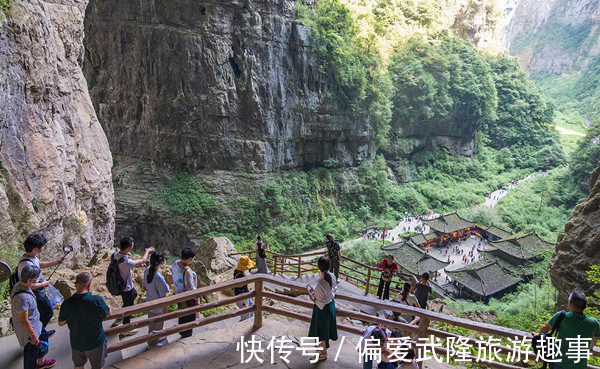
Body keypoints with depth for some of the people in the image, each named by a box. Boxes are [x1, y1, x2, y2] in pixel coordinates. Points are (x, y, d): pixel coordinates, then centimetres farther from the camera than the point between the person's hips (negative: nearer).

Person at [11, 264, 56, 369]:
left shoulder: (19, 285, -10)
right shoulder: (22, 297, -38)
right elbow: (23, 321, -30)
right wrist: (33, 336, -19)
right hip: (27, 329, -10)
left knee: (44, 336, 30)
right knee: (31, 351, 10)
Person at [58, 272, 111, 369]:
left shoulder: (66, 303, -17)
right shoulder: (96, 300, -28)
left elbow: (61, 323, 0)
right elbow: (108, 313, -9)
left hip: (75, 342, 3)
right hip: (95, 342, -3)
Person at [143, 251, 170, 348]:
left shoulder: (147, 270, -14)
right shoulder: (159, 278, -36)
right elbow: (163, 297, -25)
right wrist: (166, 309, -10)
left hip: (149, 303, 7)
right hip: (158, 307, -7)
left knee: (152, 323, 30)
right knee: (156, 326, 19)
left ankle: (156, 338, 54)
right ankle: (153, 344, 41)